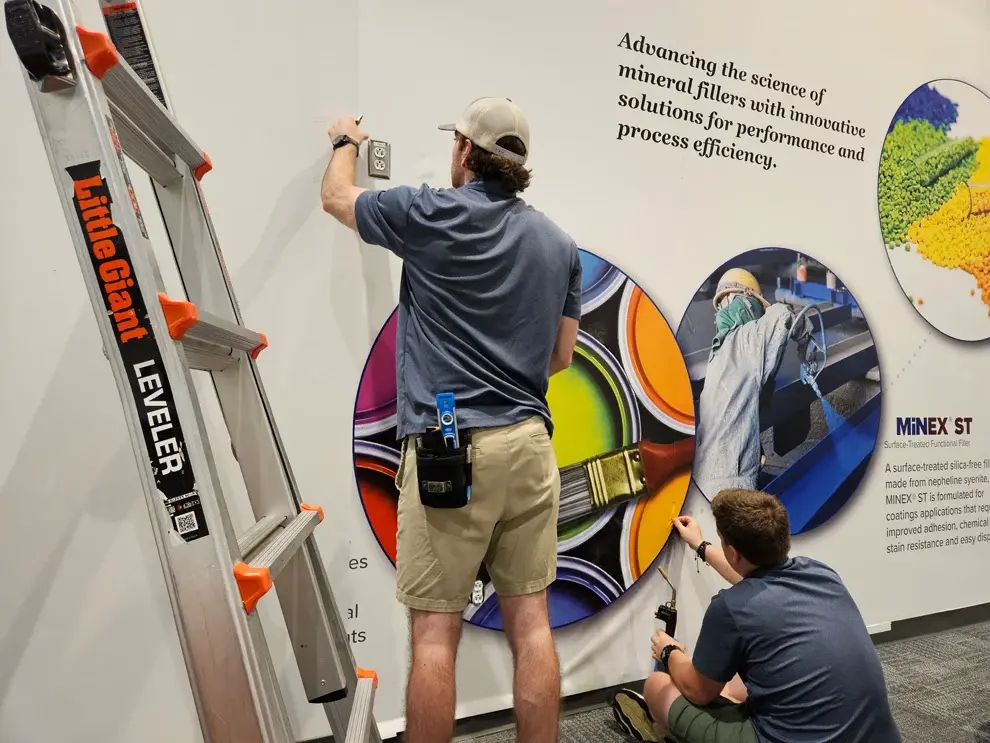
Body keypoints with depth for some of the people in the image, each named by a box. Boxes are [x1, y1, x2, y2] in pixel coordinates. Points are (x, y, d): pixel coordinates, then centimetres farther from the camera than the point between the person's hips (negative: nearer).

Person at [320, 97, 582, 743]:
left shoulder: (429, 215, -2)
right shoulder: (559, 242, 11)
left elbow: (337, 197, 17)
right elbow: (560, 357, 15)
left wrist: (346, 141, 37)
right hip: (529, 442, 5)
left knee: (435, 631, 3)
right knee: (531, 622, 9)